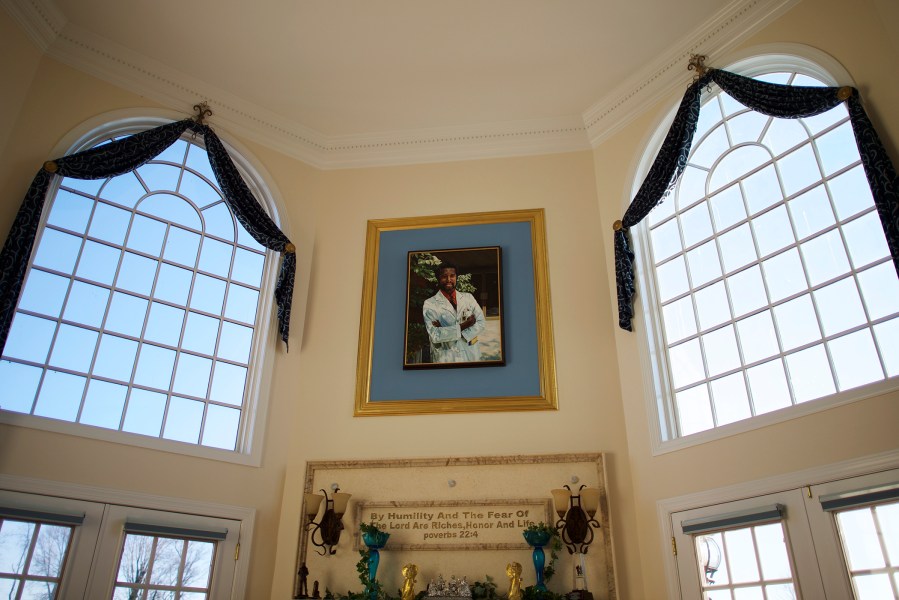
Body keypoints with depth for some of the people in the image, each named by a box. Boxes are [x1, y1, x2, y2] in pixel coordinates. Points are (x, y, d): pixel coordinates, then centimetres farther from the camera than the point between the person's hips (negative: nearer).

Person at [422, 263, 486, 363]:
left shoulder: (468, 297, 4)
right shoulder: (429, 304, -6)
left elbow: (481, 323, -6)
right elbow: (435, 336, -16)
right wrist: (463, 326, -16)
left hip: (471, 355, 3)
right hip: (445, 358, -3)